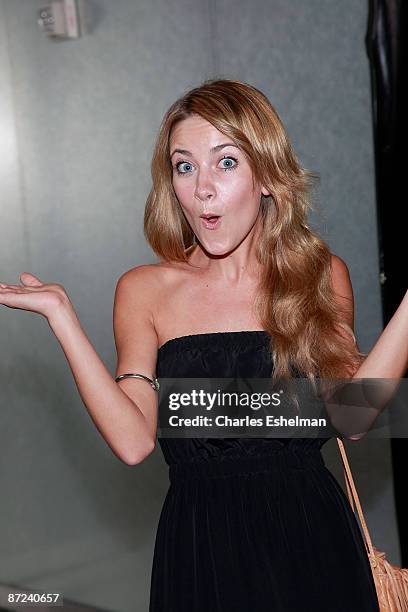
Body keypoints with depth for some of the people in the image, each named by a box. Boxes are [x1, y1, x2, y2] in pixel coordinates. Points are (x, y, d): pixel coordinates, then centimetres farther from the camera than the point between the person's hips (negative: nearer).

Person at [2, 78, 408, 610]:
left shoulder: (323, 274, 1)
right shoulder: (144, 291, -1)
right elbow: (134, 442, -13)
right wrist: (60, 313, -14)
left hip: (311, 542, 1)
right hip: (200, 547, 0)